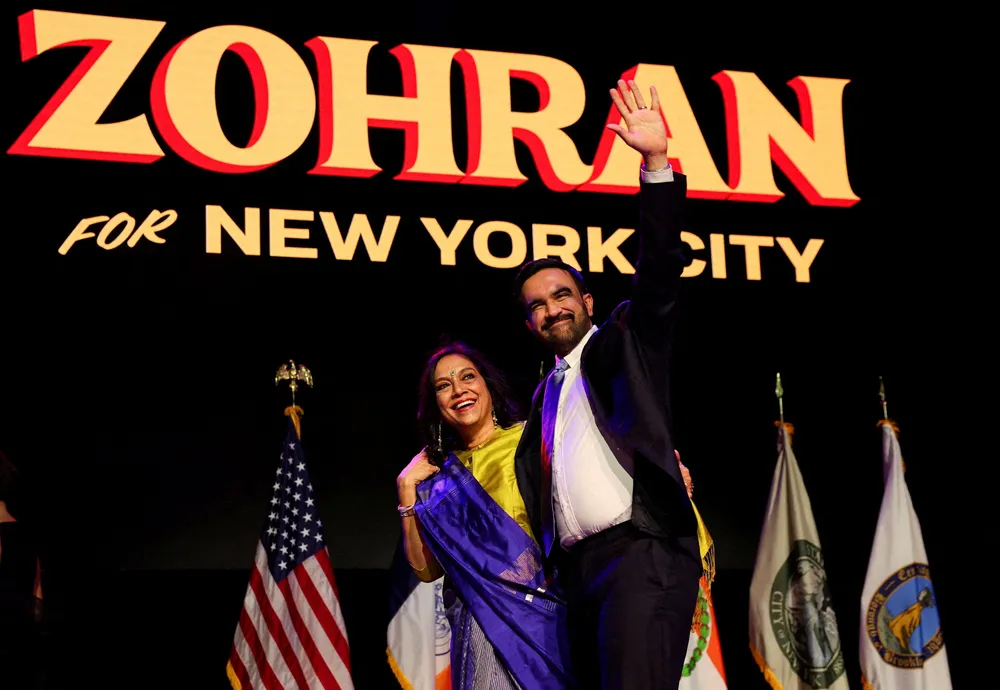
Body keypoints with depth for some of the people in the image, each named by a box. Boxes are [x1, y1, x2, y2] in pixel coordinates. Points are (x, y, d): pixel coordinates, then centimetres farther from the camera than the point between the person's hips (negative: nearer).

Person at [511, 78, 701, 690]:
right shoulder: (546, 394, 27)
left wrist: (657, 164, -14)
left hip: (641, 552, -7)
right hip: (578, 570, 7)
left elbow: (659, 272, -4)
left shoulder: (623, 342, 10)